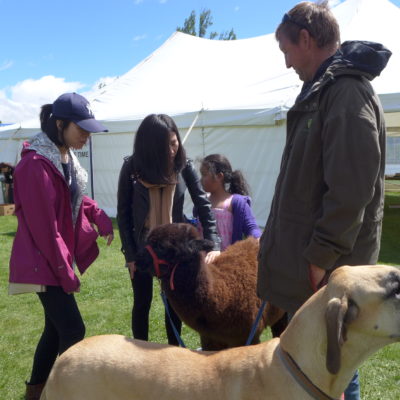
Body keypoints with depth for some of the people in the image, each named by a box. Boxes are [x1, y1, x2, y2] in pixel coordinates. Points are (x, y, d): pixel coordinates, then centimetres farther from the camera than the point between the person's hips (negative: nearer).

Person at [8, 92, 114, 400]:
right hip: (43, 262, -9)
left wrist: (99, 215, 1)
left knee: (57, 326, 17)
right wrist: (66, 272, -16)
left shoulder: (66, 156, 6)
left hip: (59, 258, 9)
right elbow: (44, 226, -22)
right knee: (73, 329, -7)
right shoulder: (36, 164, -23)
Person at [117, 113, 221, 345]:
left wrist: (214, 244, -21)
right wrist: (130, 254, -8)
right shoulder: (132, 167, -14)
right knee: (142, 303, 12)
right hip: (142, 247, -1)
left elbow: (203, 205, -10)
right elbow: (123, 213, -7)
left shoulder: (184, 166, -10)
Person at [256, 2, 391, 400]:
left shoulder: (347, 91, -17)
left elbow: (351, 188, -24)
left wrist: (322, 257, -20)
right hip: (311, 254, 10)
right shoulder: (323, 90, 14)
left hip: (328, 266, -10)